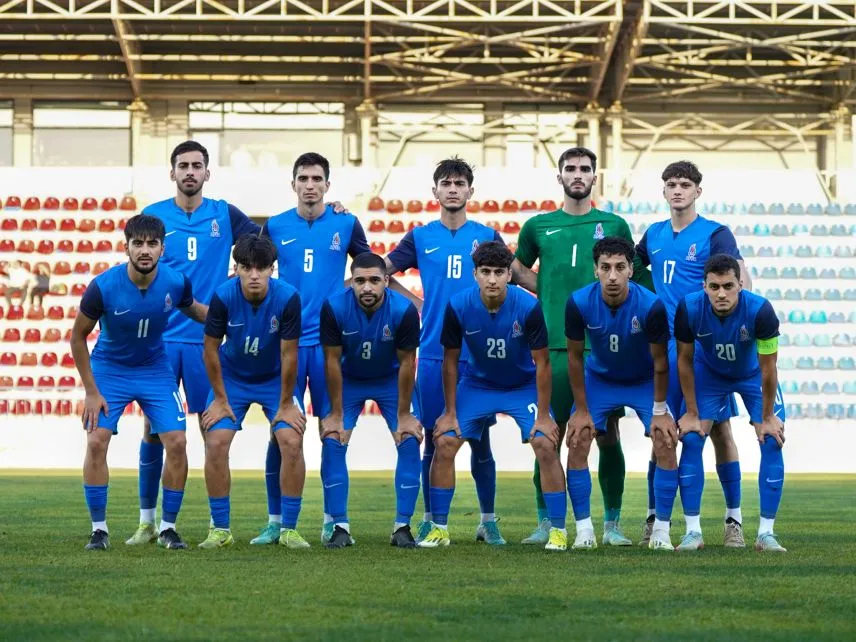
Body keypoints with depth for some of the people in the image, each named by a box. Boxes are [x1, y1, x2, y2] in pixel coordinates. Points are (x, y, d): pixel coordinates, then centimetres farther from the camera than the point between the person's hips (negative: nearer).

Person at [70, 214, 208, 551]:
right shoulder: (103, 287, -24)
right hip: (109, 369, -2)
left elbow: (193, 309, 8)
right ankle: (99, 529, 0)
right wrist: (91, 392, -11)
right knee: (96, 442, -14)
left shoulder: (176, 283, -18)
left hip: (155, 370, 2)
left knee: (177, 443, -9)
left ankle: (168, 527, 6)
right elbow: (78, 337, -11)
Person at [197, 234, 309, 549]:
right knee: (215, 443, -12)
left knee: (292, 442, -15)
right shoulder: (223, 296, -24)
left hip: (275, 378, 0)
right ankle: (220, 529, 2)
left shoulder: (288, 298, -26)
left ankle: (289, 529, -2)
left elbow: (289, 354, -17)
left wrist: (286, 403, -10)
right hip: (232, 377, 0)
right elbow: (211, 348, -12)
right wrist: (220, 399, -7)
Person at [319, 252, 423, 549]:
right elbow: (332, 361, -17)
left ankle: (402, 526, -5)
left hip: (390, 380, 0)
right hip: (349, 380, 0)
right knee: (332, 441, -14)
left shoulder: (404, 311, -28)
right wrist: (336, 413, -13)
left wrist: (404, 415, -12)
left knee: (409, 441, -13)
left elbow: (407, 363, -17)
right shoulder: (334, 308, -28)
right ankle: (340, 526, -7)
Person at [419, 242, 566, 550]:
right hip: (477, 384, 2)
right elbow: (451, 360, -7)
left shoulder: (528, 307, -25)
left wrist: (543, 416, -15)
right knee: (444, 444, -10)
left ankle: (558, 530, -6)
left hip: (523, 386, -2)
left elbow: (542, 362, -16)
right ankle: (439, 528, 3)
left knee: (546, 446, -17)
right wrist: (450, 413, -5)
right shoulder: (459, 306, -21)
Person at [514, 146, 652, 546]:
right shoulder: (538, 227, 11)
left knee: (608, 436, 0)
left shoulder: (613, 225, 10)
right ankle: (545, 523, 7)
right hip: (554, 347, 0)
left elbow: (639, 276, 15)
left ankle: (612, 524, 7)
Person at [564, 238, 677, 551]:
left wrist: (660, 412, -12)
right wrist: (581, 410, -10)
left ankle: (661, 531, -4)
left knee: (666, 444, -15)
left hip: (644, 381, -1)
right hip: (599, 380, 1)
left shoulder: (651, 306, -29)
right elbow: (575, 356, -12)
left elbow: (660, 360, -16)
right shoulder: (579, 303, -25)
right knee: (577, 443, -12)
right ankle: (584, 531, -3)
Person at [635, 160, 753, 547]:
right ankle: (653, 518, 12)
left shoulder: (715, 234, -3)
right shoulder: (653, 235, 11)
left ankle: (734, 519, 5)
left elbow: (742, 284, -13)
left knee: (720, 431, -2)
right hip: (664, 350, 4)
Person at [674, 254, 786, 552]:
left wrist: (767, 417, -16)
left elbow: (768, 368, -24)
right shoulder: (689, 309, -31)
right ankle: (693, 532, -5)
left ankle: (766, 533, -5)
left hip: (752, 375, -1)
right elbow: (685, 361, -15)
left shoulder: (760, 310, -36)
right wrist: (692, 413, -11)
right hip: (709, 373, 1)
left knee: (772, 442, -13)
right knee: (691, 439, -12)